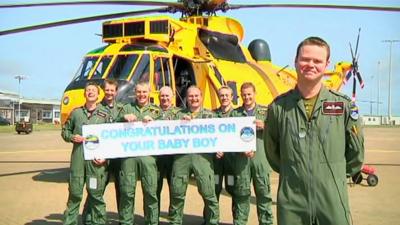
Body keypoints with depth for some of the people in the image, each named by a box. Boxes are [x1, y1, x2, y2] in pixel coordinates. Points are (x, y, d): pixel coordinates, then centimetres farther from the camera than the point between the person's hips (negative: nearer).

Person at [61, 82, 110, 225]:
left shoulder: (105, 113, 5)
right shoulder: (76, 112, 11)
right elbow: (65, 131, 19)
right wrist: (72, 137, -3)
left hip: (97, 159, -2)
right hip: (78, 158, 2)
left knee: (96, 193, 3)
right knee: (74, 192, 6)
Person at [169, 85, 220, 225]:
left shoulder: (209, 115, 16)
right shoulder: (179, 114, 18)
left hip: (203, 155, -1)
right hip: (181, 156, 1)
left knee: (208, 192, -4)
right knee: (177, 193, 4)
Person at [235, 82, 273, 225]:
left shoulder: (265, 111, 9)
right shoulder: (236, 113, 9)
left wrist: (264, 126, -13)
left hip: (260, 157, 0)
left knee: (263, 191, 4)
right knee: (242, 192, 6)